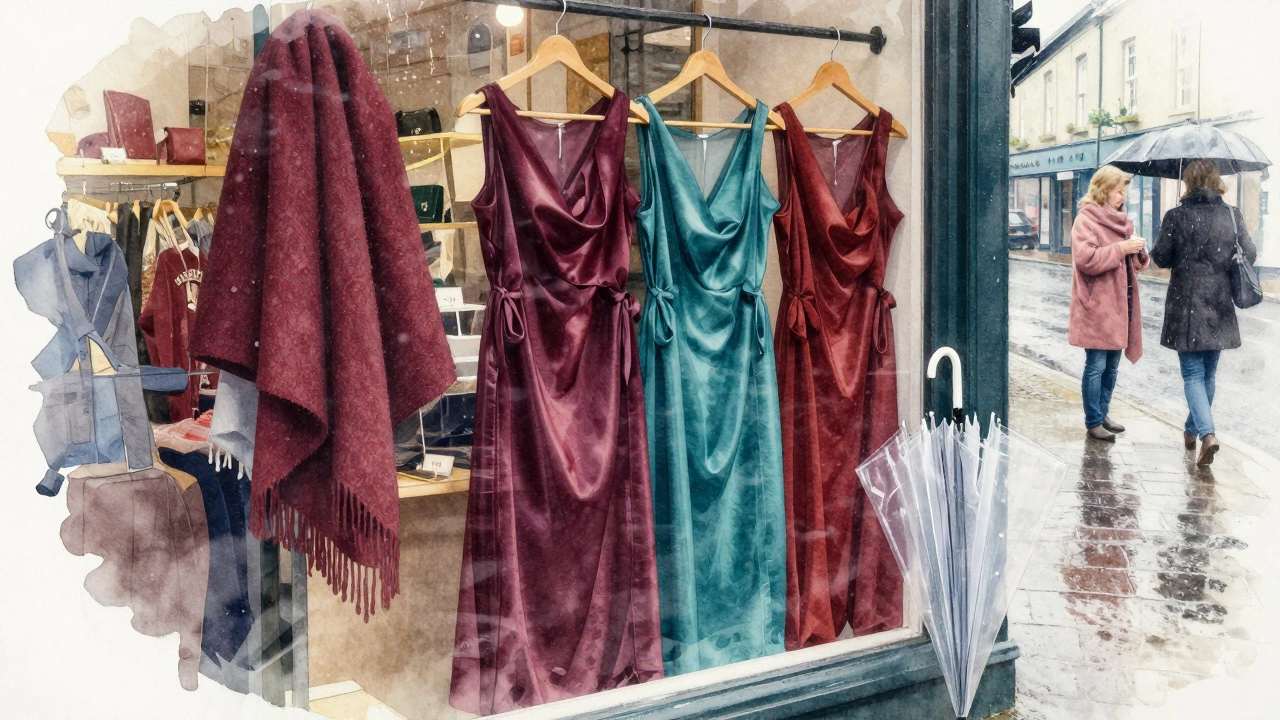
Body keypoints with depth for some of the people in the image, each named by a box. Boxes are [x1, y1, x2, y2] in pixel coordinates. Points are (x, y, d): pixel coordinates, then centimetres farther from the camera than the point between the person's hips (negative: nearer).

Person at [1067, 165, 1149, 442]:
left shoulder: (1121, 219, 16)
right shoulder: (1086, 220, -7)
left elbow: (1136, 263, 20)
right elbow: (1086, 259, -20)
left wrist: (1139, 251, -1)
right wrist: (1121, 248, -19)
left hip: (1119, 305, 8)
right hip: (1097, 307, -8)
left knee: (1112, 366, 12)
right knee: (1096, 366, -4)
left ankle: (1103, 414, 23)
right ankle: (1093, 422, 3)